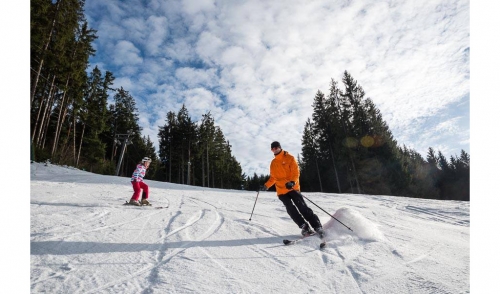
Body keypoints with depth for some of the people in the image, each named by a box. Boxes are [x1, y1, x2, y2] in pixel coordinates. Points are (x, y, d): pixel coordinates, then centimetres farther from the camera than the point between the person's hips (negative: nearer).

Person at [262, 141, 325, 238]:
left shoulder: (289, 158, 0)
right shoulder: (273, 163, 15)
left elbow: (296, 172, -8)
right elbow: (273, 177, 23)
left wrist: (292, 182, -26)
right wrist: (266, 186, 10)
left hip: (292, 187, -4)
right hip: (281, 191, 4)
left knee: (302, 207, -11)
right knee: (291, 209, -10)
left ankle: (317, 226, -5)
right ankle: (304, 227, -2)